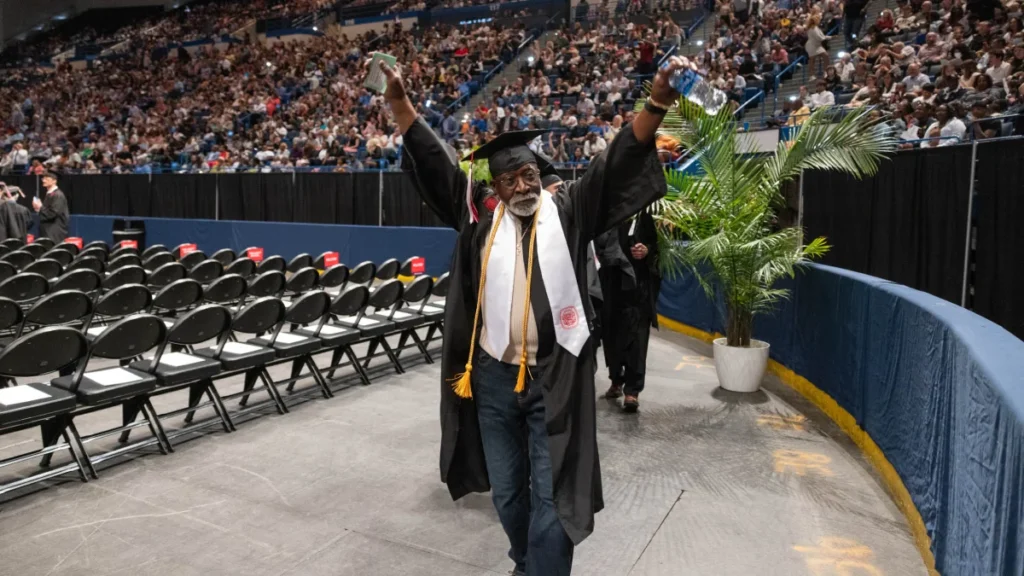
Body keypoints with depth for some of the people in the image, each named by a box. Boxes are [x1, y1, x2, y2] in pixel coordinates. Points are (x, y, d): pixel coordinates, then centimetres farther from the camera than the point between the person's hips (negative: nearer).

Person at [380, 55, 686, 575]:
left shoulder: (570, 209, 1)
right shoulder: (480, 214, 5)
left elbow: (618, 161, -6)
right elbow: (434, 160, 7)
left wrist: (656, 102, -19)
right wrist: (399, 101, 2)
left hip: (554, 376, -3)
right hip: (493, 375, 3)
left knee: (552, 494, 5)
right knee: (507, 491, 19)